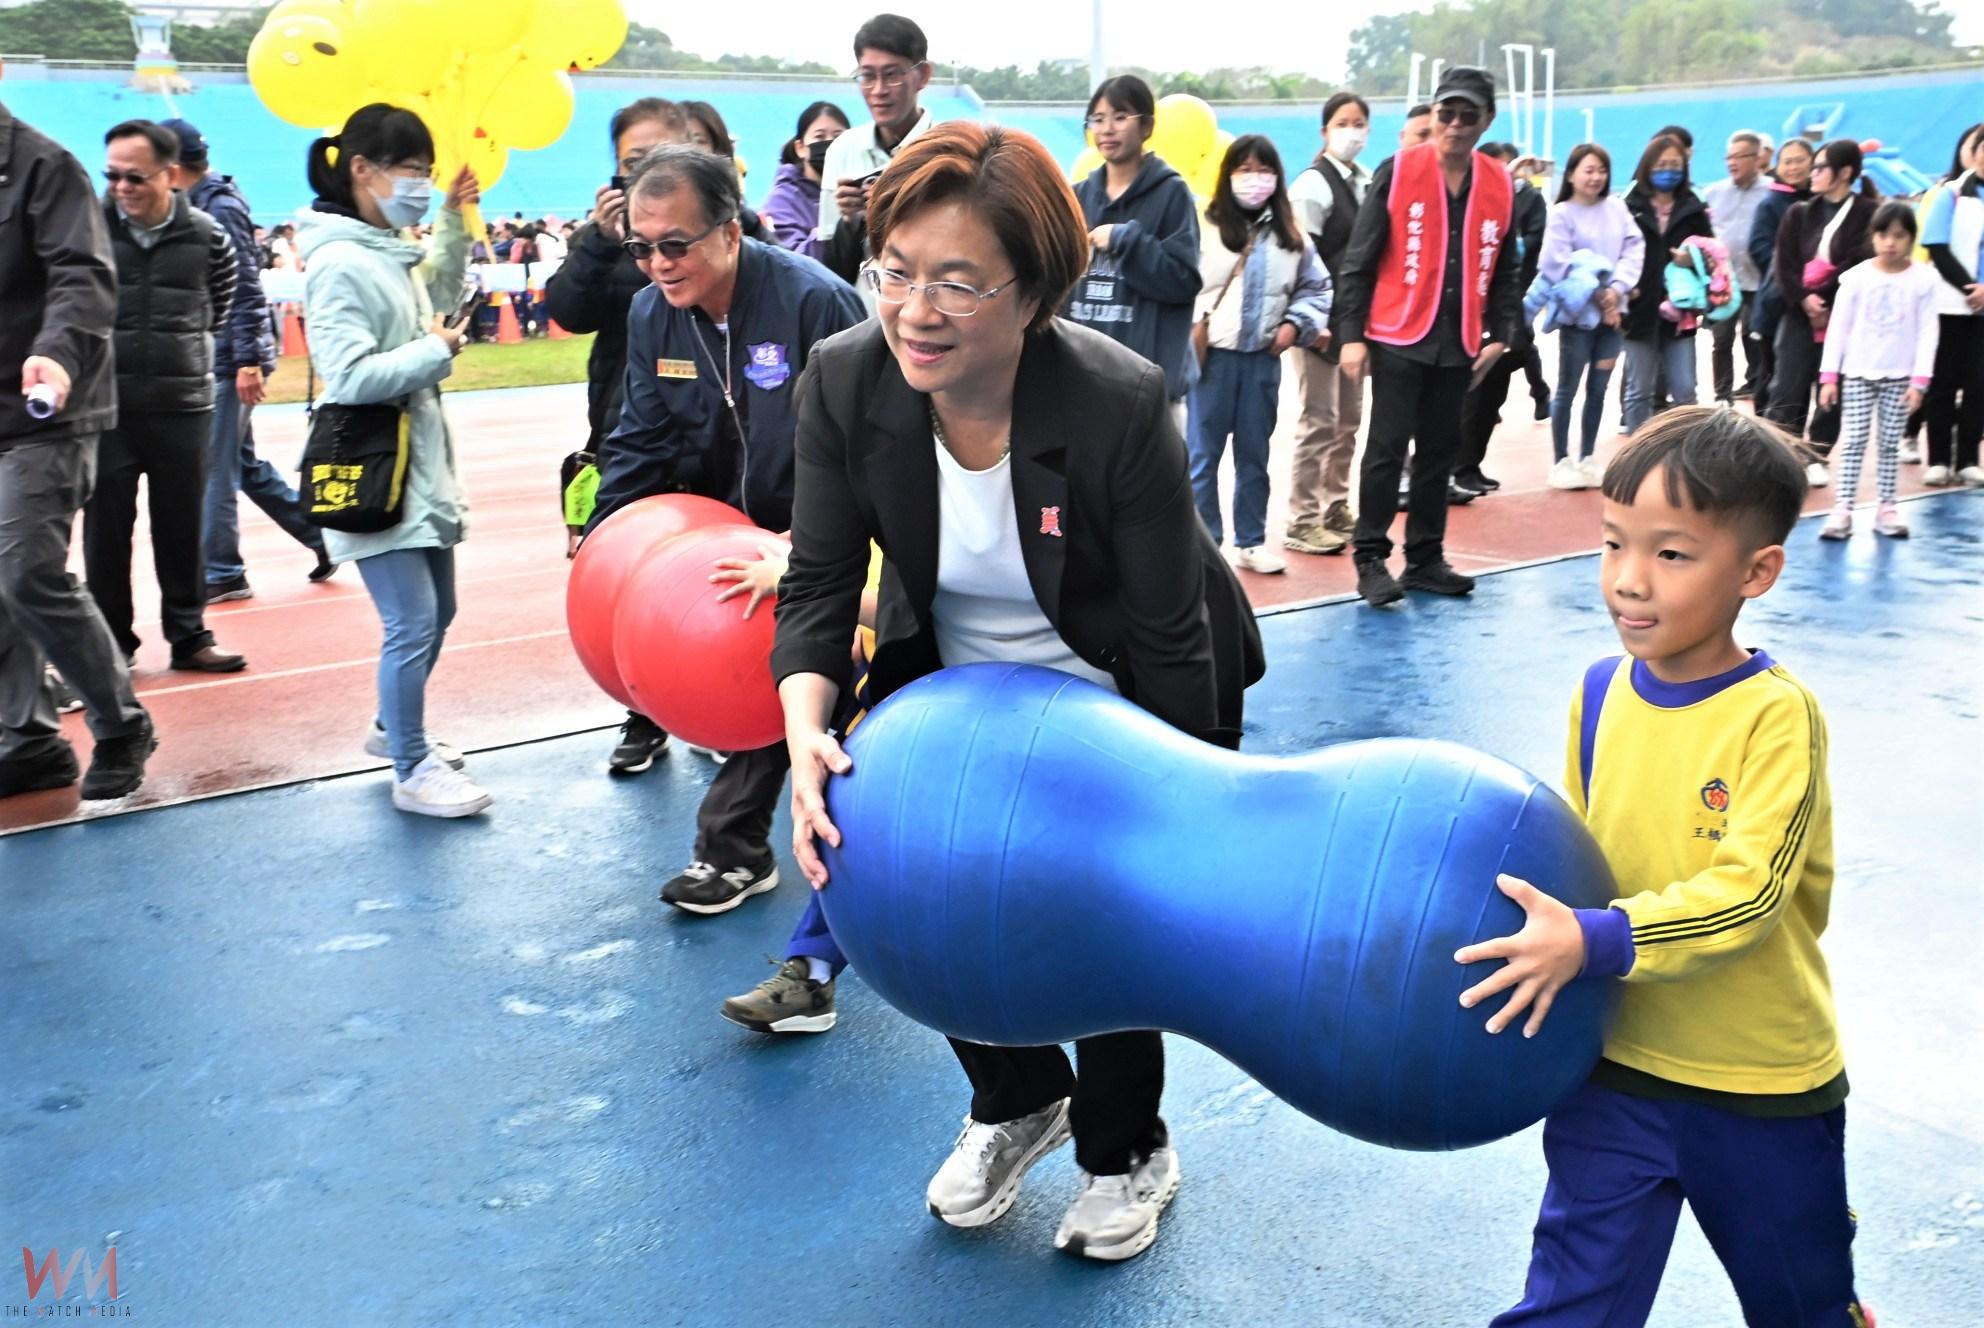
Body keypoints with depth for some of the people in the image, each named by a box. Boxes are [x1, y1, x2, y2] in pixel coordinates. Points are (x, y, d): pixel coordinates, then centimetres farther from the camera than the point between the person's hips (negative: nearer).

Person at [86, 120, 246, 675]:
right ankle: (111, 644, 16)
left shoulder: (205, 235, -2)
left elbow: (220, 302, 16)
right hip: (104, 404, -1)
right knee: (105, 528, 5)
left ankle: (189, 635, 21)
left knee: (182, 524, 9)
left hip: (183, 404, 1)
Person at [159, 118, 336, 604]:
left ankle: (222, 573, 7)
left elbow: (245, 290, -19)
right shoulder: (201, 205, 13)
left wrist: (248, 361, -21)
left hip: (230, 360, -9)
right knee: (242, 462, 15)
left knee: (215, 467, -2)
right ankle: (321, 534, 21)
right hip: (217, 357, 9)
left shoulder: (221, 208, -14)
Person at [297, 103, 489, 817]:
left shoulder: (392, 251, 9)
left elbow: (439, 297, 30)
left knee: (436, 612, 19)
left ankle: (395, 726, 38)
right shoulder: (339, 263, -18)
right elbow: (349, 377, -25)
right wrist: (435, 351, -14)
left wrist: (454, 222, 18)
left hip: (421, 464, 10)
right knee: (413, 623, -8)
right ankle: (412, 773, 4)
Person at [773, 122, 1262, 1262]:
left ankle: (1129, 1150, 32)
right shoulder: (845, 383, -22)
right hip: (959, 685, 4)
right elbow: (819, 584, -17)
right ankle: (1018, 1102, 36)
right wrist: (807, 736, -34)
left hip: (1125, 697, -4)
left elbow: (1168, 637, -26)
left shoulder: (1122, 405, -34)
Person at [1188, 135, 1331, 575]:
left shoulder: (1291, 235, 7)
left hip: (1264, 358, 4)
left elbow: (1315, 288, 15)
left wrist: (1295, 324, 1)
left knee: (1254, 453, 12)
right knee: (1203, 453, -1)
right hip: (1212, 354, -4)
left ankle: (1251, 542, 22)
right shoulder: (1206, 226, -6)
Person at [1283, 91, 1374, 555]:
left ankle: (1336, 508, 23)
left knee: (1348, 419, 13)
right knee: (1318, 420, -5)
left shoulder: (1368, 183, 12)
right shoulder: (1312, 184, -10)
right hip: (1324, 319, -7)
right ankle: (1302, 522, 1)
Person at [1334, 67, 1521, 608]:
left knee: (1440, 452, 10)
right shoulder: (1398, 172, -5)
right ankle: (1370, 558, 4)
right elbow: (1358, 259, -5)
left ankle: (1425, 558, 18)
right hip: (1398, 339, -4)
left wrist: (1500, 334, 4)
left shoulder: (1500, 186, 7)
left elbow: (1503, 270, 14)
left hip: (1458, 345, 4)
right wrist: (1352, 334, -9)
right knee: (1387, 450, -3)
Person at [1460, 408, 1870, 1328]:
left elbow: (1747, 892, -28)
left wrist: (1596, 942, -37)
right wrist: (1544, 930, -8)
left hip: (1763, 1087, -3)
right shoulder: (1599, 695, -5)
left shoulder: (1777, 716, -21)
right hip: (1615, 1063, 3)